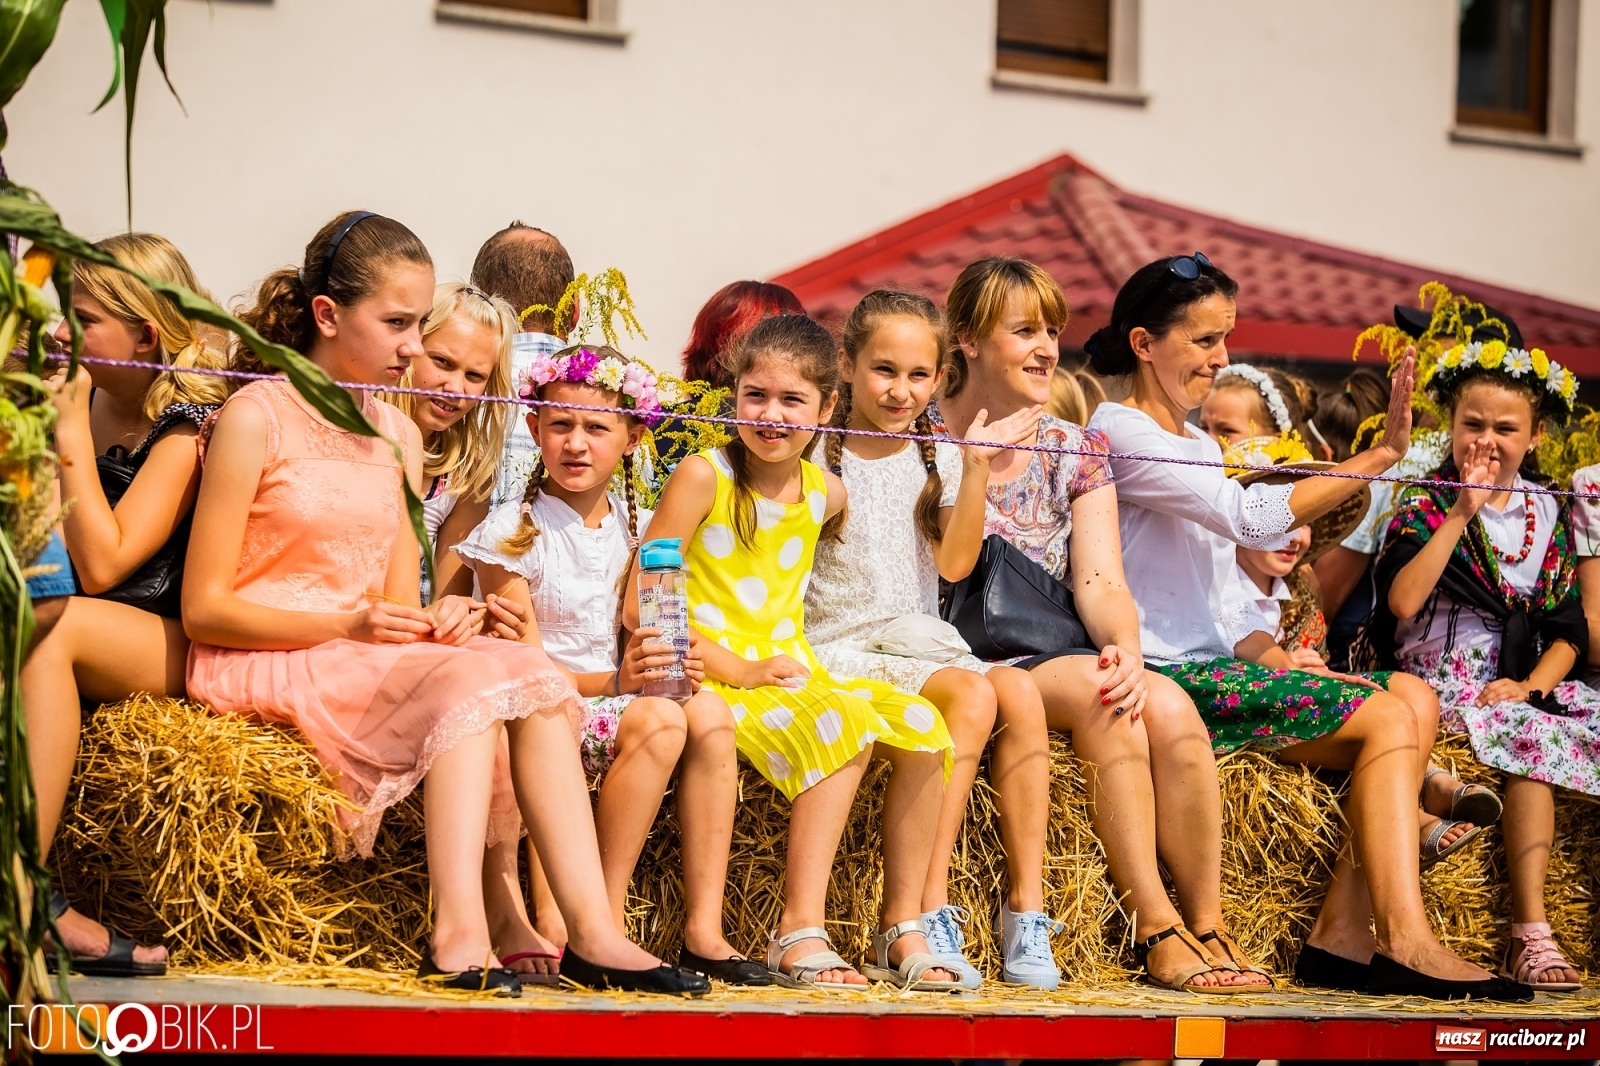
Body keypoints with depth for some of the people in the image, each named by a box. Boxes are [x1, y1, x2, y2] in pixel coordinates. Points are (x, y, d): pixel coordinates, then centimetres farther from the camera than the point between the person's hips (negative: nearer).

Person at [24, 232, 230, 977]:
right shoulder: (85, 397, 7)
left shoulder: (187, 430, -11)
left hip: (172, 647, -6)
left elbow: (101, 566, -20)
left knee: (54, 628, -35)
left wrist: (72, 437, -17)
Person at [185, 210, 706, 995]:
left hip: (369, 659, 7)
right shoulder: (255, 418, -7)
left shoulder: (397, 435, 16)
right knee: (471, 680, -29)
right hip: (258, 664, -7)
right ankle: (456, 938, -42)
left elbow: (398, 603, 13)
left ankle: (591, 930, -30)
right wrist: (350, 624, -19)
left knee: (529, 673, -19)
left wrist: (435, 621, -12)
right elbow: (203, 610, -10)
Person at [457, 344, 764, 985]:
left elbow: (649, 639, 13)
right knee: (661, 721, -30)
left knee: (709, 713, -23)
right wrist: (616, 679, -28)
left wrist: (673, 661, -12)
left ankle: (704, 932, -25)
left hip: (618, 693, 6)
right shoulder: (513, 533, -6)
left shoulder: (639, 529, 12)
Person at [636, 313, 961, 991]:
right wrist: (740, 669, -16)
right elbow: (639, 607, -12)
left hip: (794, 675, 6)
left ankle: (901, 930, -6)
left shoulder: (826, 494, 9)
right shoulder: (704, 477, -8)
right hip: (712, 681, -6)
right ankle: (799, 934, -31)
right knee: (845, 725, -30)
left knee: (921, 728, -15)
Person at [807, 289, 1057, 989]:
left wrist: (976, 467, -10)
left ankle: (1025, 912, -25)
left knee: (1019, 690, -26)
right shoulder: (817, 456, 0)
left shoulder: (937, 460, 12)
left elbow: (955, 563, -2)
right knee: (973, 694, -30)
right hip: (840, 648, -4)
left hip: (920, 642, 5)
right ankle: (929, 913, -31)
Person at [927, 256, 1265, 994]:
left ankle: (1208, 927, -20)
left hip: (1058, 659, 4)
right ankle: (1155, 926, -30)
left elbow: (1101, 582, 1)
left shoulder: (1077, 453, 13)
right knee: (1097, 692, -32)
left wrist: (1126, 648, -20)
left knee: (1169, 707, -27)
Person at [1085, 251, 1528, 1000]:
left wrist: (1275, 658, 1)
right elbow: (1253, 518, -21)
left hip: (1215, 665, 9)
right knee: (1391, 718, -17)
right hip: (1161, 678, -9)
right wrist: (1380, 455, -21)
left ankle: (1344, 937, -14)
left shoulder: (1201, 447, 23)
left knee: (1412, 698, -7)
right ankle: (1404, 944, -20)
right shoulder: (1120, 434, -8)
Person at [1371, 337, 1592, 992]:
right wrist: (1462, 513, -17)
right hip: (1443, 681, -5)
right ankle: (1529, 935, -36)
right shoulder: (1424, 506, 1)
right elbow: (1403, 602, -18)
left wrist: (1532, 685, -9)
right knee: (1532, 740, -32)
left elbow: (1568, 631, 11)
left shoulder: (1551, 514, 13)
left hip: (1527, 683, 5)